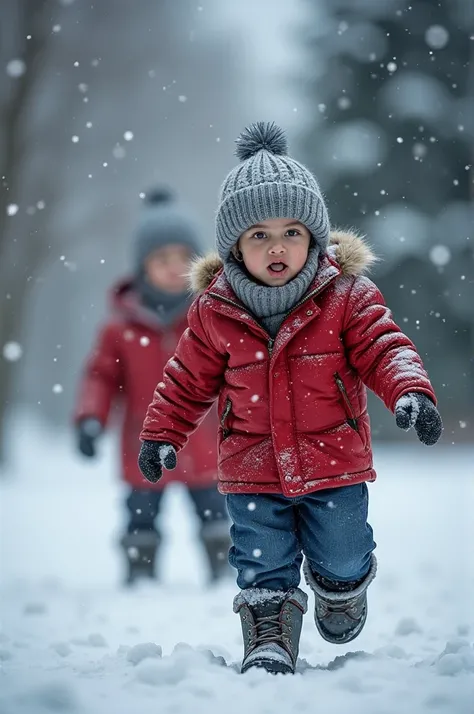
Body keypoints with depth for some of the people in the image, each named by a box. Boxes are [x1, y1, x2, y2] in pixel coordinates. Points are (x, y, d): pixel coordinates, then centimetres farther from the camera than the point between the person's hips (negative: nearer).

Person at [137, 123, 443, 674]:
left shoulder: (346, 296, -9)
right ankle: (268, 642, 15)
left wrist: (410, 391, -30)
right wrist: (162, 433, 5)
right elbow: (189, 379, 6)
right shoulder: (214, 311, -6)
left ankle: (343, 592, 49)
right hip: (252, 470, 0)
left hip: (335, 464, 0)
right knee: (262, 567, 2)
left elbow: (382, 348, -11)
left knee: (341, 558, 17)